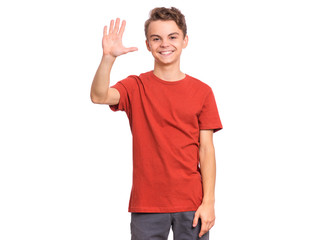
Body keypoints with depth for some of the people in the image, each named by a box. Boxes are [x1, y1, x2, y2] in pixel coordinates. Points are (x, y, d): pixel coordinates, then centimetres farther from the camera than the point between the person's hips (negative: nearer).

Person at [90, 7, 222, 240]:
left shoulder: (202, 92, 3)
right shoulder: (135, 87, 3)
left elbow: (206, 150, 0)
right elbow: (99, 96, -16)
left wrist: (208, 202, -6)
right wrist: (108, 57, -31)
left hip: (191, 204, 0)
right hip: (146, 205, 0)